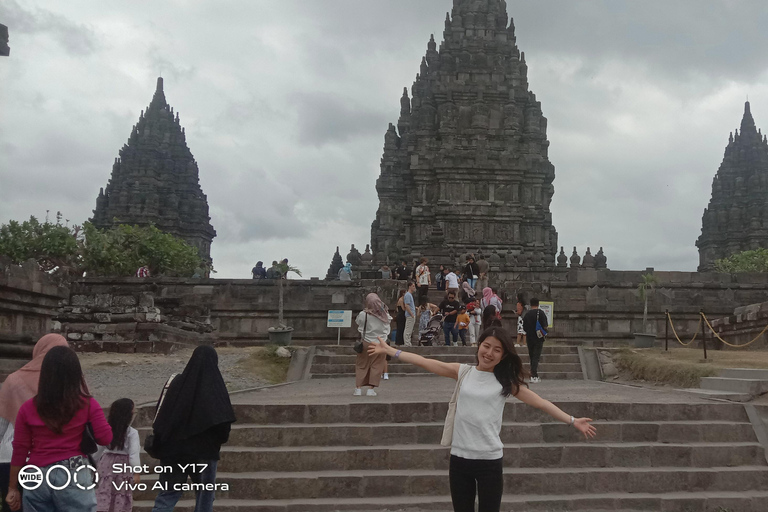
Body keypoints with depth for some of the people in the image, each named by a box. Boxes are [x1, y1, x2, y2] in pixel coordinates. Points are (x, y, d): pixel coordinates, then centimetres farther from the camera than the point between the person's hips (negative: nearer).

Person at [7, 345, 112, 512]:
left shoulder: (28, 408, 1)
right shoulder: (88, 405, -5)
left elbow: (19, 451, 3)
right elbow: (105, 438, -4)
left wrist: (13, 488, 11)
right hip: (74, 476, -2)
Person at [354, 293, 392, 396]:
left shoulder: (363, 314, -14)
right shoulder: (385, 315, -9)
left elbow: (357, 322, 1)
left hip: (367, 343, -1)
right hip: (381, 344, 1)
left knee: (361, 366, 11)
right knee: (376, 366, 8)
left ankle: (358, 388, 9)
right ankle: (371, 389, 5)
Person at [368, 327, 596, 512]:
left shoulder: (506, 382, 0)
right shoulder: (462, 372, 3)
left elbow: (540, 403, 1)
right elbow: (424, 362, 4)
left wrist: (572, 421, -3)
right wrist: (390, 351, 4)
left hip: (490, 460, -2)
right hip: (459, 457, 2)